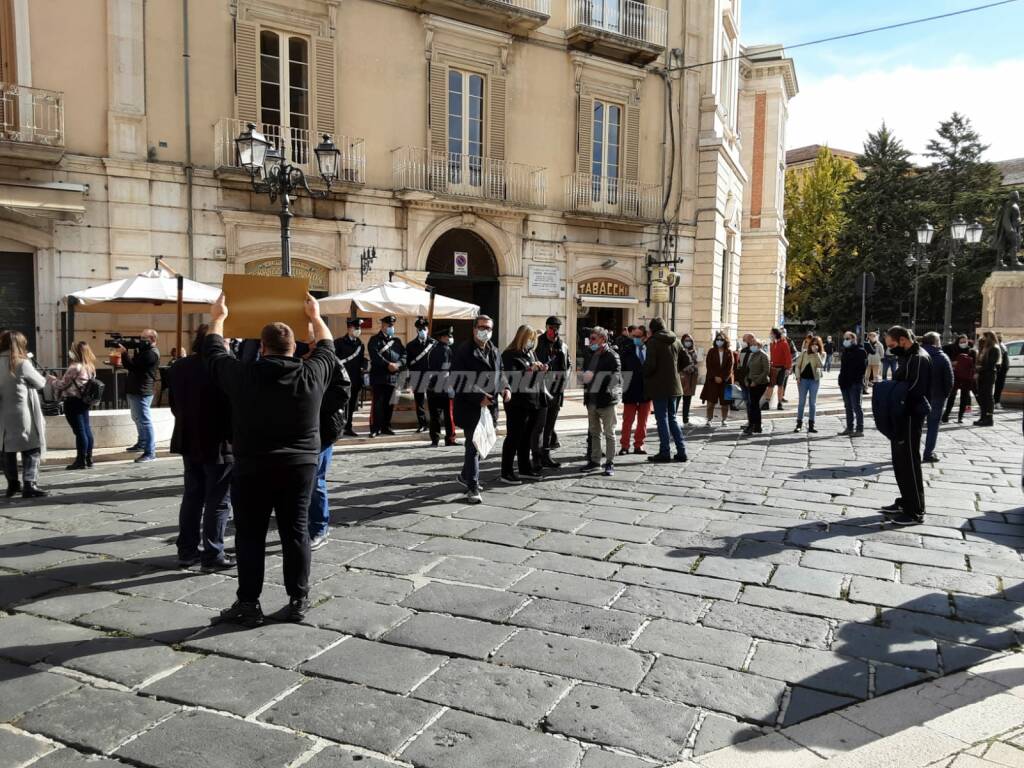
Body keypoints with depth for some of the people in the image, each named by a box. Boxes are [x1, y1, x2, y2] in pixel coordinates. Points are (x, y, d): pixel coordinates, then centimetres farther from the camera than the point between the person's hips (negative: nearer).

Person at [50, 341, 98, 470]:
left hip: (73, 402, -8)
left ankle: (81, 461, -1)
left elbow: (62, 384, -9)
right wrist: (59, 379, 23)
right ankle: (88, 458, 15)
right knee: (86, 429, 10)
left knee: (79, 431, -6)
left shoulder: (75, 367, -17)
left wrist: (53, 380, 11)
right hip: (84, 401, 8)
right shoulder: (90, 367, 9)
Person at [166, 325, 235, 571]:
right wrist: (234, 437, -3)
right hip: (218, 445, -7)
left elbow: (174, 405, 12)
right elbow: (232, 406, -18)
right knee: (217, 502, 2)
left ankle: (187, 551, 23)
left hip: (189, 442, 8)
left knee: (192, 497, 17)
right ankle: (213, 555, 6)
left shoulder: (177, 367, 4)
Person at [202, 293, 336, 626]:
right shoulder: (311, 374, -5)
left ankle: (248, 604, 12)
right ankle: (298, 601, 15)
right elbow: (327, 347, 15)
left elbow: (212, 352, 10)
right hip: (299, 467, 2)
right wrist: (315, 317, 30)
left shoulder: (242, 374, -8)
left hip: (252, 469, -2)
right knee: (296, 532, 9)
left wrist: (217, 318, 26)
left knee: (250, 537, 7)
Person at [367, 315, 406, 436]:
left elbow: (404, 355, 8)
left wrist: (397, 364, -11)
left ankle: (386, 427, 17)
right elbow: (375, 356, -12)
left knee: (389, 404, 8)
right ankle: (375, 429, -1)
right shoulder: (375, 340, 3)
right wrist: (388, 364, -20)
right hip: (379, 377, -4)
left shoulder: (397, 341, 17)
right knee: (378, 403, -5)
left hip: (393, 377, 5)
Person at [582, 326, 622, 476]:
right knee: (594, 432, 15)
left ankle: (610, 463, 6)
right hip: (591, 399, 8)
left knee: (609, 433, 1)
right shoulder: (591, 355, 14)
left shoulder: (612, 356, -9)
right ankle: (595, 460, 25)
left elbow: (616, 377, -17)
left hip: (605, 400, -8)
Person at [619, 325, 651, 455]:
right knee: (627, 421, 2)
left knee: (643, 421, 9)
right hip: (631, 391, -2)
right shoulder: (627, 350, -1)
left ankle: (638, 445, 20)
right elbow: (620, 367, -2)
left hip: (646, 390, 2)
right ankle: (624, 446, 11)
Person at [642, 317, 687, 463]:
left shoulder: (653, 341, -11)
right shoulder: (675, 341, 9)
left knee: (662, 419, 0)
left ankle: (665, 452, 2)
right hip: (674, 386, 6)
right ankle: (681, 451, 12)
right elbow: (686, 360, 12)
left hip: (659, 386, -6)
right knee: (672, 418, 14)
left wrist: (644, 375, -2)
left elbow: (650, 364, -20)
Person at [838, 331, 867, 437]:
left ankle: (859, 430, -6)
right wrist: (842, 378, 13)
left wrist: (857, 378, -15)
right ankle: (849, 428, 18)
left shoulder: (860, 351, -7)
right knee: (848, 407, 12)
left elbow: (863, 366, -12)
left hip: (855, 383, -8)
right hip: (845, 383, 8)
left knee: (856, 406, -8)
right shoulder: (844, 351, 16)